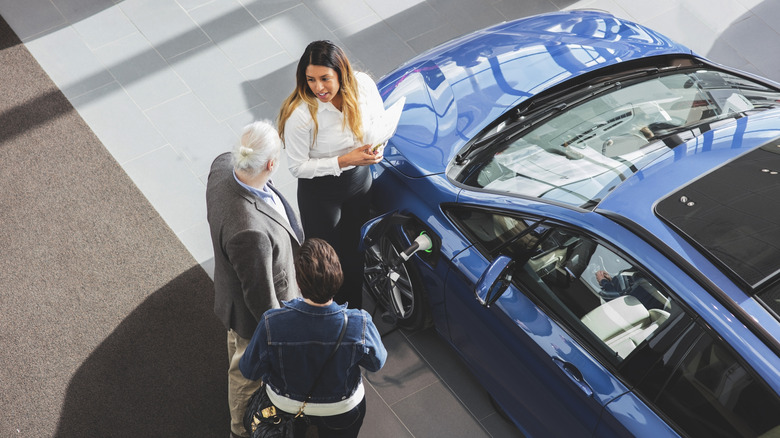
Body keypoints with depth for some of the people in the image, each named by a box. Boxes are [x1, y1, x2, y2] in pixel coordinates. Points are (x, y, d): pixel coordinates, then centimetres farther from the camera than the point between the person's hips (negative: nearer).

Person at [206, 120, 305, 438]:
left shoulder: (223, 165, -25)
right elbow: (260, 296, -32)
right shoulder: (250, 232, -48)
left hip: (234, 289, 8)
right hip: (253, 314, -8)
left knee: (239, 345, 38)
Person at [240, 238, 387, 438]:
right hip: (343, 409, 0)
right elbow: (376, 363, -13)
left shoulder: (271, 324, -35)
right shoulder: (360, 325, -34)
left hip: (285, 405, 0)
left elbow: (249, 371, -17)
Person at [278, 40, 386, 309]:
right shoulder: (300, 114, -33)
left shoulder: (363, 85, -20)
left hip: (360, 179, 5)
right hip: (320, 192, -4)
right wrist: (343, 161, -31)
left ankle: (354, 311, 51)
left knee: (354, 250, 25)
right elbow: (297, 167, -22)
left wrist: (375, 147, -23)